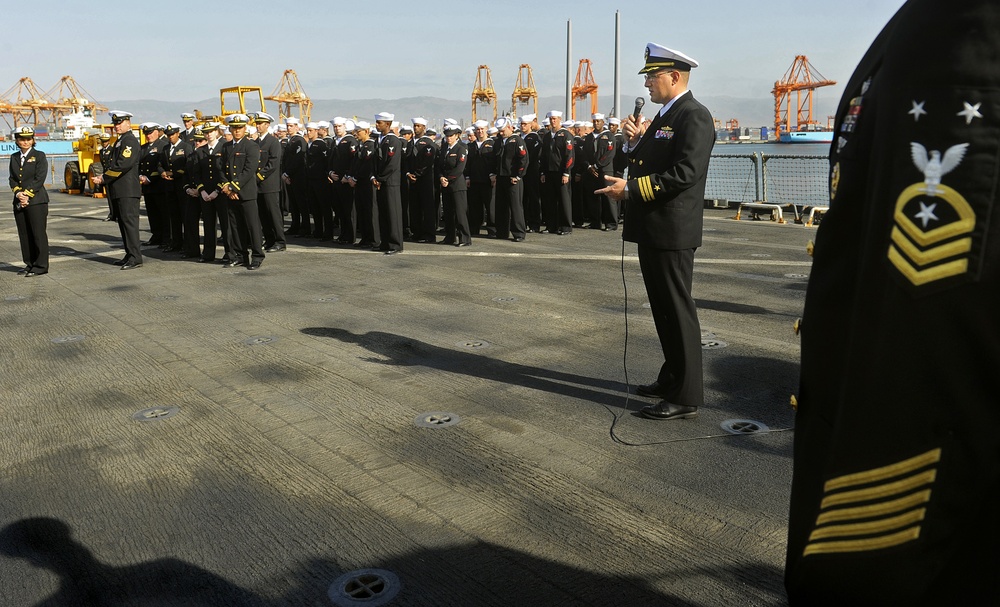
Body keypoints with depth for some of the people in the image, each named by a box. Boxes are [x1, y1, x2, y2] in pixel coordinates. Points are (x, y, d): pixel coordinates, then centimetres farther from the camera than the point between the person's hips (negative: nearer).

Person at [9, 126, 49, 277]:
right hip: (19, 202, 5)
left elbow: (40, 178, -8)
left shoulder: (39, 156, 0)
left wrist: (27, 194, -13)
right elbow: (12, 179, 10)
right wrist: (18, 193, -8)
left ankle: (41, 266, -1)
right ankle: (29, 264, 15)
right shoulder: (14, 157, 15)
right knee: (24, 235, 7)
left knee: (38, 233, -5)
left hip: (36, 201, -5)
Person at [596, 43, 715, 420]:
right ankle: (672, 379, 32)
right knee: (663, 310, 18)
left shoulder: (694, 116, -12)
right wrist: (635, 143, 2)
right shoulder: (664, 116, 18)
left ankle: (686, 397, 5)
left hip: (672, 232, -10)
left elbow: (684, 173, -23)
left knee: (678, 311, -4)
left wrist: (630, 188, -22)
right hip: (653, 229, 10)